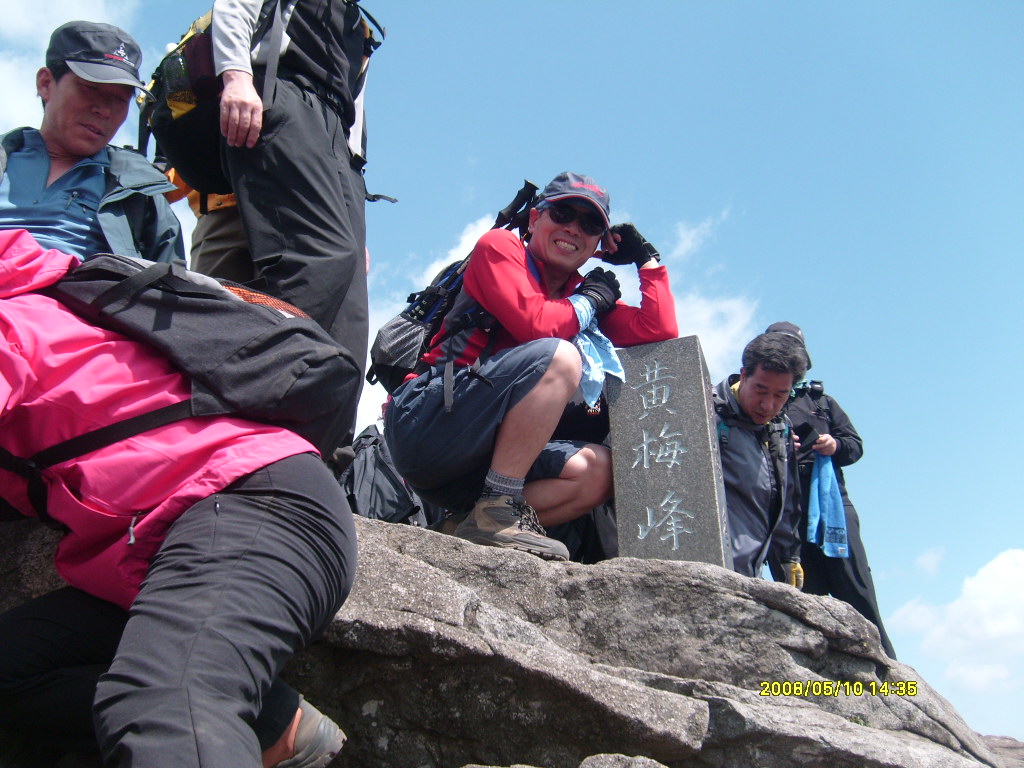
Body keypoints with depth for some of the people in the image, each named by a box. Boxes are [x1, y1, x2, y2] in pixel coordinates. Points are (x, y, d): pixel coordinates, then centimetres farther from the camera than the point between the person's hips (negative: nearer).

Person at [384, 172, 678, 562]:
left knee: (596, 470, -4)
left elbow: (661, 330, 9)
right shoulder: (499, 246, 3)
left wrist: (646, 256, 16)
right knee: (560, 358, -24)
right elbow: (535, 325, -15)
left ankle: (470, 520, -14)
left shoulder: (584, 295, 21)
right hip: (424, 420, -7)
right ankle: (497, 512, -26)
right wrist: (590, 300, 2)